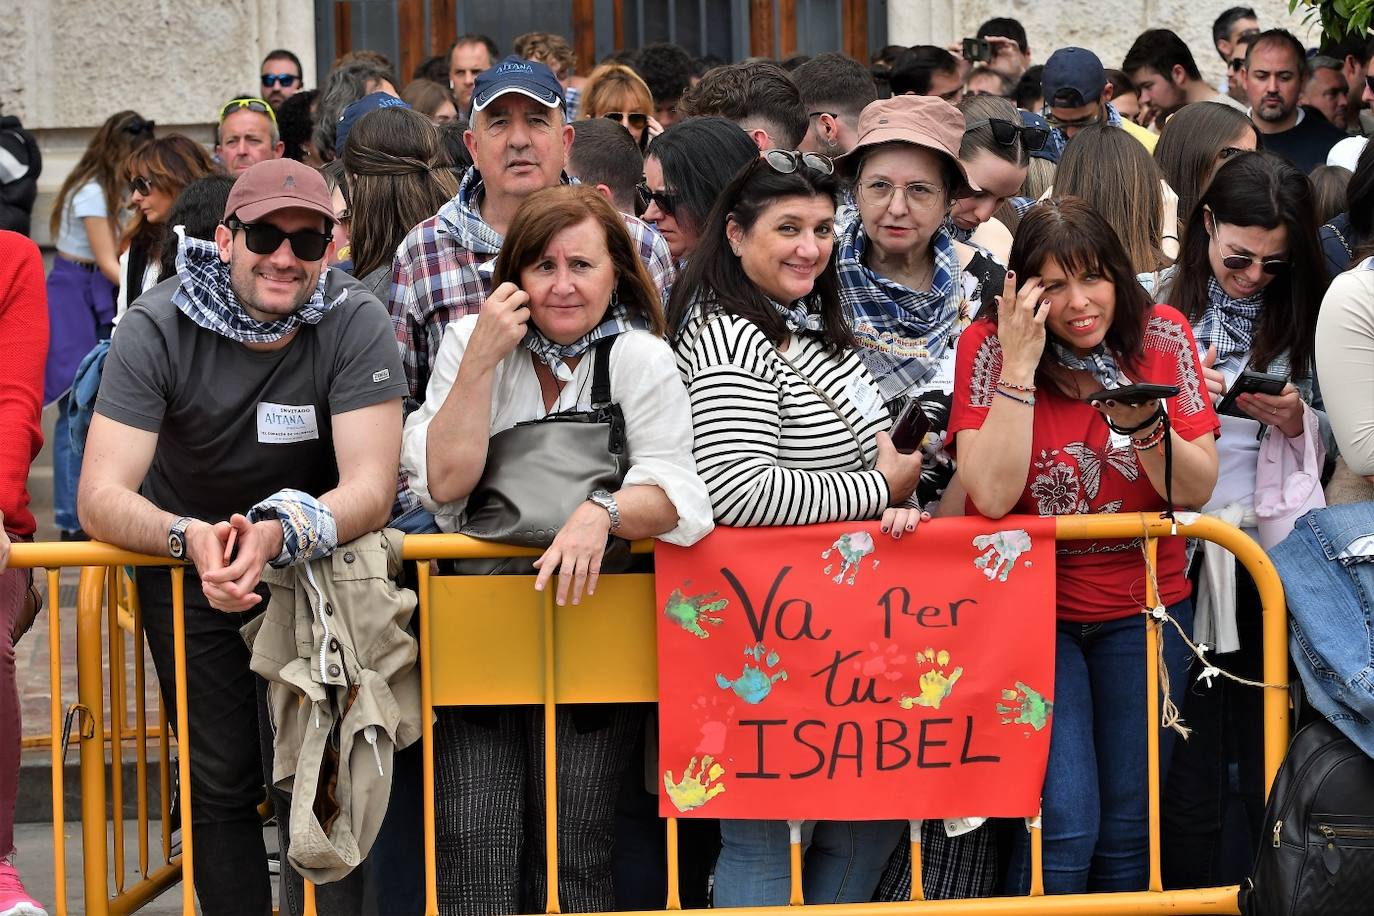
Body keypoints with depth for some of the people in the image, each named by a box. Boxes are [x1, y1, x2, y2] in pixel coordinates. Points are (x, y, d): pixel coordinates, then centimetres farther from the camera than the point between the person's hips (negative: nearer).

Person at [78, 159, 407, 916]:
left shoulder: (355, 324, -21)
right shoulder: (157, 328, -20)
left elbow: (372, 487, -27)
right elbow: (101, 497, -26)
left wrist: (278, 535, -48)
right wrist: (189, 537, -48)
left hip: (315, 561, 0)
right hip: (186, 566, 0)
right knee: (220, 779, -2)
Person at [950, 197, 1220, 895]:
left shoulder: (1161, 335, -5)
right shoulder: (990, 345, -11)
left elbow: (1195, 491, -6)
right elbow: (992, 495, -22)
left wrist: (1144, 422, -25)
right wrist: (1020, 363, -24)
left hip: (1142, 604, 3)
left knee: (1128, 826, 5)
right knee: (1065, 824, -14)